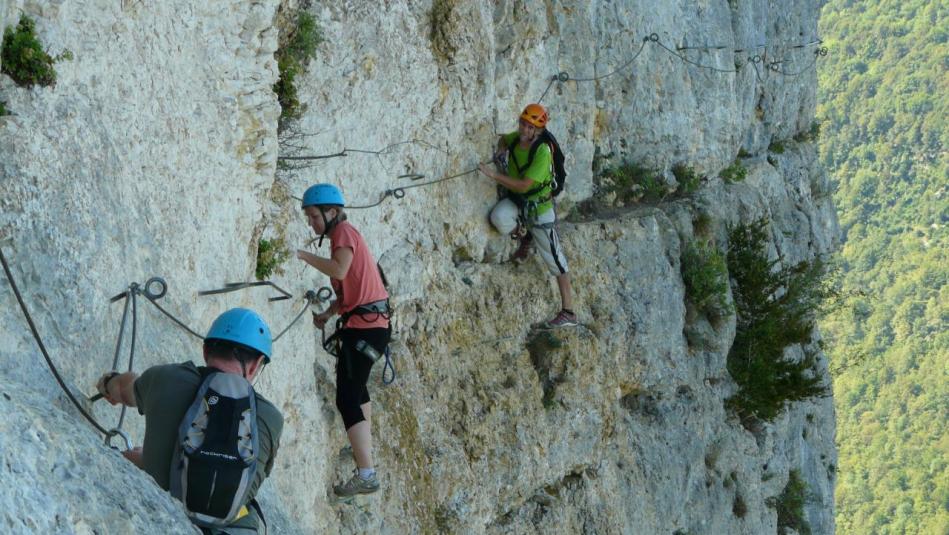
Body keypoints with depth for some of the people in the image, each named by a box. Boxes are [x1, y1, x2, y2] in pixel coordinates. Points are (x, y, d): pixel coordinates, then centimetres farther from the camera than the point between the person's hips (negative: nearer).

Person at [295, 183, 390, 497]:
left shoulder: (344, 231, -8)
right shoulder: (346, 236, 21)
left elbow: (339, 270, -28)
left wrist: (304, 256, -21)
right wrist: (328, 313, 4)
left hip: (364, 327, -11)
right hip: (370, 324, 11)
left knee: (347, 399, -16)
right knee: (356, 387, 31)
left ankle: (366, 475, -23)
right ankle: (364, 447, 50)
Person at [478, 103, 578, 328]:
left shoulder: (542, 152, -28)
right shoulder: (517, 138, -7)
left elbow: (524, 185, -33)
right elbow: (504, 139, 21)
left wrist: (494, 174, -32)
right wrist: (501, 149, -2)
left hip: (538, 206, -6)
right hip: (516, 200, 6)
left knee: (554, 258, -2)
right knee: (499, 217, -27)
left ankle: (568, 312, 4)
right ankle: (525, 236, 9)